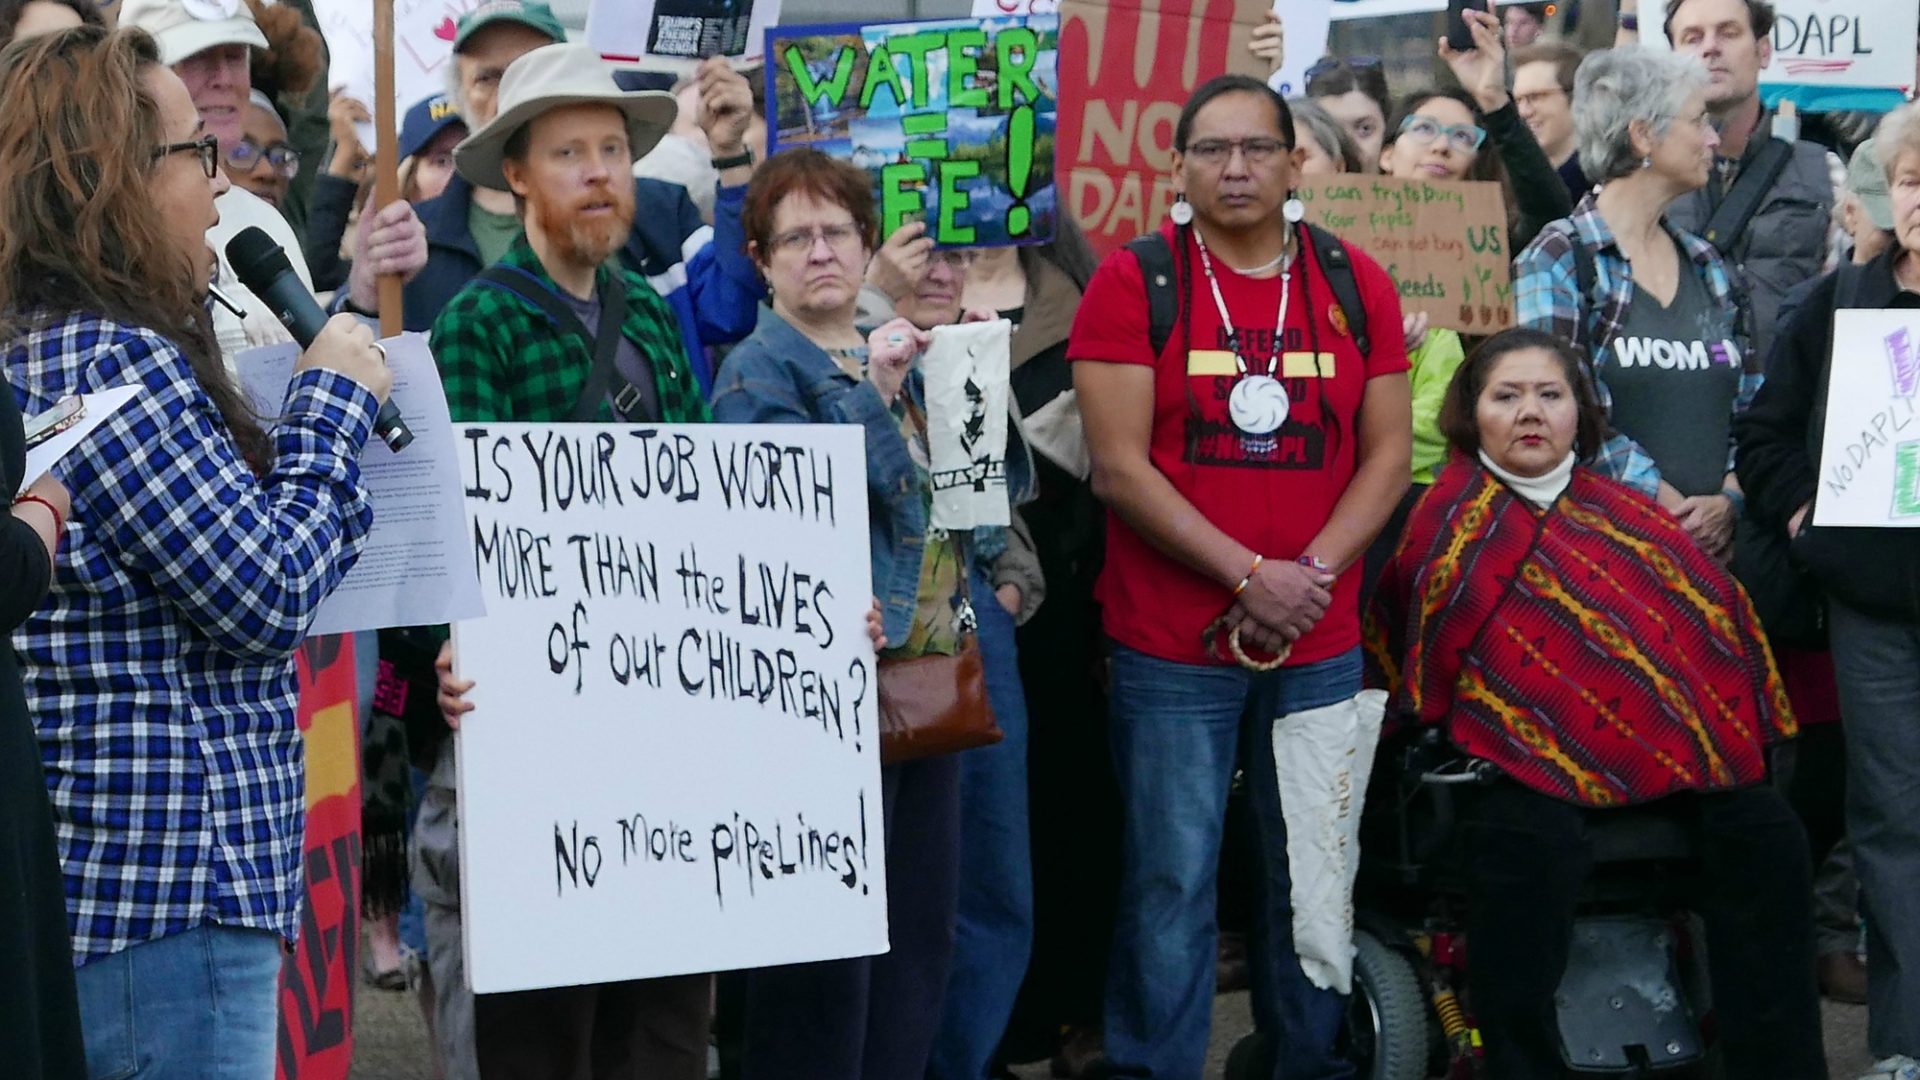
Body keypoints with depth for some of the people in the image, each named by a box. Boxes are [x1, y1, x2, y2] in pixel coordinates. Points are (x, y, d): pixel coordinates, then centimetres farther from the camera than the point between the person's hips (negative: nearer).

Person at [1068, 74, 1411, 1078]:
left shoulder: (1356, 286, 7)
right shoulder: (1131, 282, -3)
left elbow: (1387, 455, 5)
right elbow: (1118, 468, -8)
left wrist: (1311, 576, -10)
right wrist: (1250, 575, -14)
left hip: (1321, 648, 3)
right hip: (1169, 650, -3)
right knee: (1170, 881, -1)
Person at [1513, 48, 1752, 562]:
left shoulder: (1706, 264, 15)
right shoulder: (1558, 260, -5)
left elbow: (1750, 402, 13)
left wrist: (1728, 500, -5)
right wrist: (1672, 508, -16)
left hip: (1716, 538, 6)